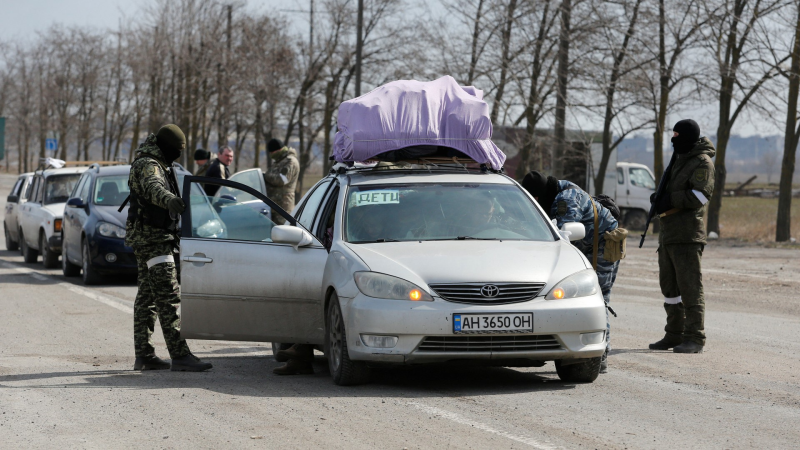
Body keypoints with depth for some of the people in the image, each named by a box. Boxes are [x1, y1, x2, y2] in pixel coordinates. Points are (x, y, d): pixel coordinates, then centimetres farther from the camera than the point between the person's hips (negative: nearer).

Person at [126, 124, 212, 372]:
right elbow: (152, 186, -40)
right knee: (168, 296, -16)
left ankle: (144, 356, 15)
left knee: (147, 298, 12)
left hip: (148, 238, 11)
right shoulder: (147, 165, -17)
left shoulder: (156, 164, 17)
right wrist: (169, 198, -60)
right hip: (152, 238, -11)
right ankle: (179, 355, -21)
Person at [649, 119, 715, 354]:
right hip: (668, 235, 10)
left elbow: (699, 196, -19)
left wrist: (669, 199, -15)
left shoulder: (702, 163, -8)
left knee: (690, 287, -9)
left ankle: (695, 338, -8)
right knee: (670, 286, 12)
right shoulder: (680, 160, 21)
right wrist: (660, 198, 8)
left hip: (687, 235, -10)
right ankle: (675, 335, 20)